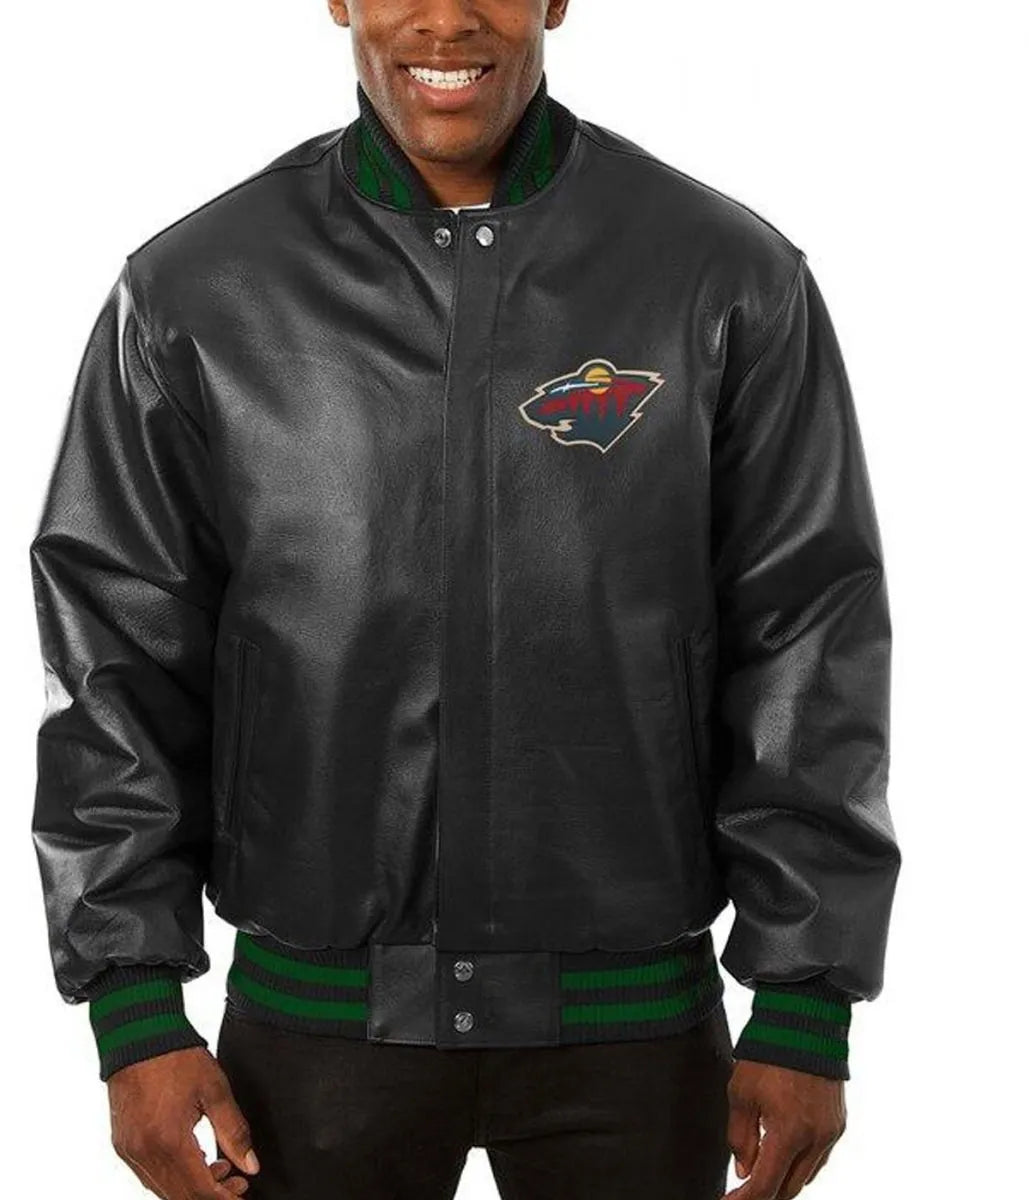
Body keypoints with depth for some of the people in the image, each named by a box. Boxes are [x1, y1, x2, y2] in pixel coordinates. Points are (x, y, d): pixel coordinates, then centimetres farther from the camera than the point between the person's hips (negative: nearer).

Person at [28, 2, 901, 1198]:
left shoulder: (731, 278, -4)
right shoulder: (193, 294, -3)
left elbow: (808, 653, -2)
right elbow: (116, 658, 0)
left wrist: (807, 1008, -3)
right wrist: (135, 1011, -3)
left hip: (630, 1019, 0)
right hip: (318, 1014, 1)